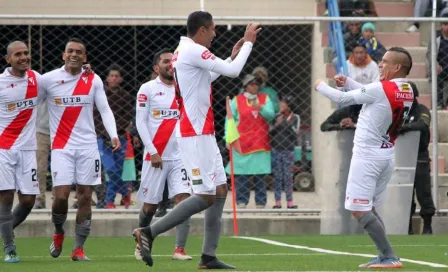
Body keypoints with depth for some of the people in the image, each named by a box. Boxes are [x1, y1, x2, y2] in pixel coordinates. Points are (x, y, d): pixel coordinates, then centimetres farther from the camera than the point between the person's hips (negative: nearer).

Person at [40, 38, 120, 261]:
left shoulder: (93, 81, 4)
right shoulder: (49, 80, -1)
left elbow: (105, 110, 3)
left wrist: (113, 135, -12)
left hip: (88, 146, 2)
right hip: (61, 146, -2)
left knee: (85, 197, 0)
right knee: (61, 196, -11)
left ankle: (79, 249, 6)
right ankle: (58, 233, 19)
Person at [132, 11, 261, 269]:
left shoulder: (184, 51, 15)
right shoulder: (193, 51, -15)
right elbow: (233, 71, -15)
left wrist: (233, 56, 26)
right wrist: (248, 42, -2)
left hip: (202, 134, 11)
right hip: (196, 134, -11)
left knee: (220, 190, 10)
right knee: (206, 195, -10)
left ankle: (209, 256, 8)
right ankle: (149, 232, -10)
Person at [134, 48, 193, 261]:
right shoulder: (148, 89, -1)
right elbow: (140, 122, -5)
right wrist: (152, 151, -12)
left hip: (180, 155, 3)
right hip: (156, 156, -3)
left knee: (184, 199, -13)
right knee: (150, 205, 5)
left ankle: (180, 249, -13)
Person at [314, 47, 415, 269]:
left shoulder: (381, 89, -19)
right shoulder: (407, 92, 5)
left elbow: (343, 99, -8)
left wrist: (321, 86, 8)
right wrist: (348, 82, 13)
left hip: (367, 155, -9)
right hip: (387, 156, 9)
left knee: (359, 210, -7)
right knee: (368, 209, 18)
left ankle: (389, 257, -12)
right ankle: (384, 257, 12)